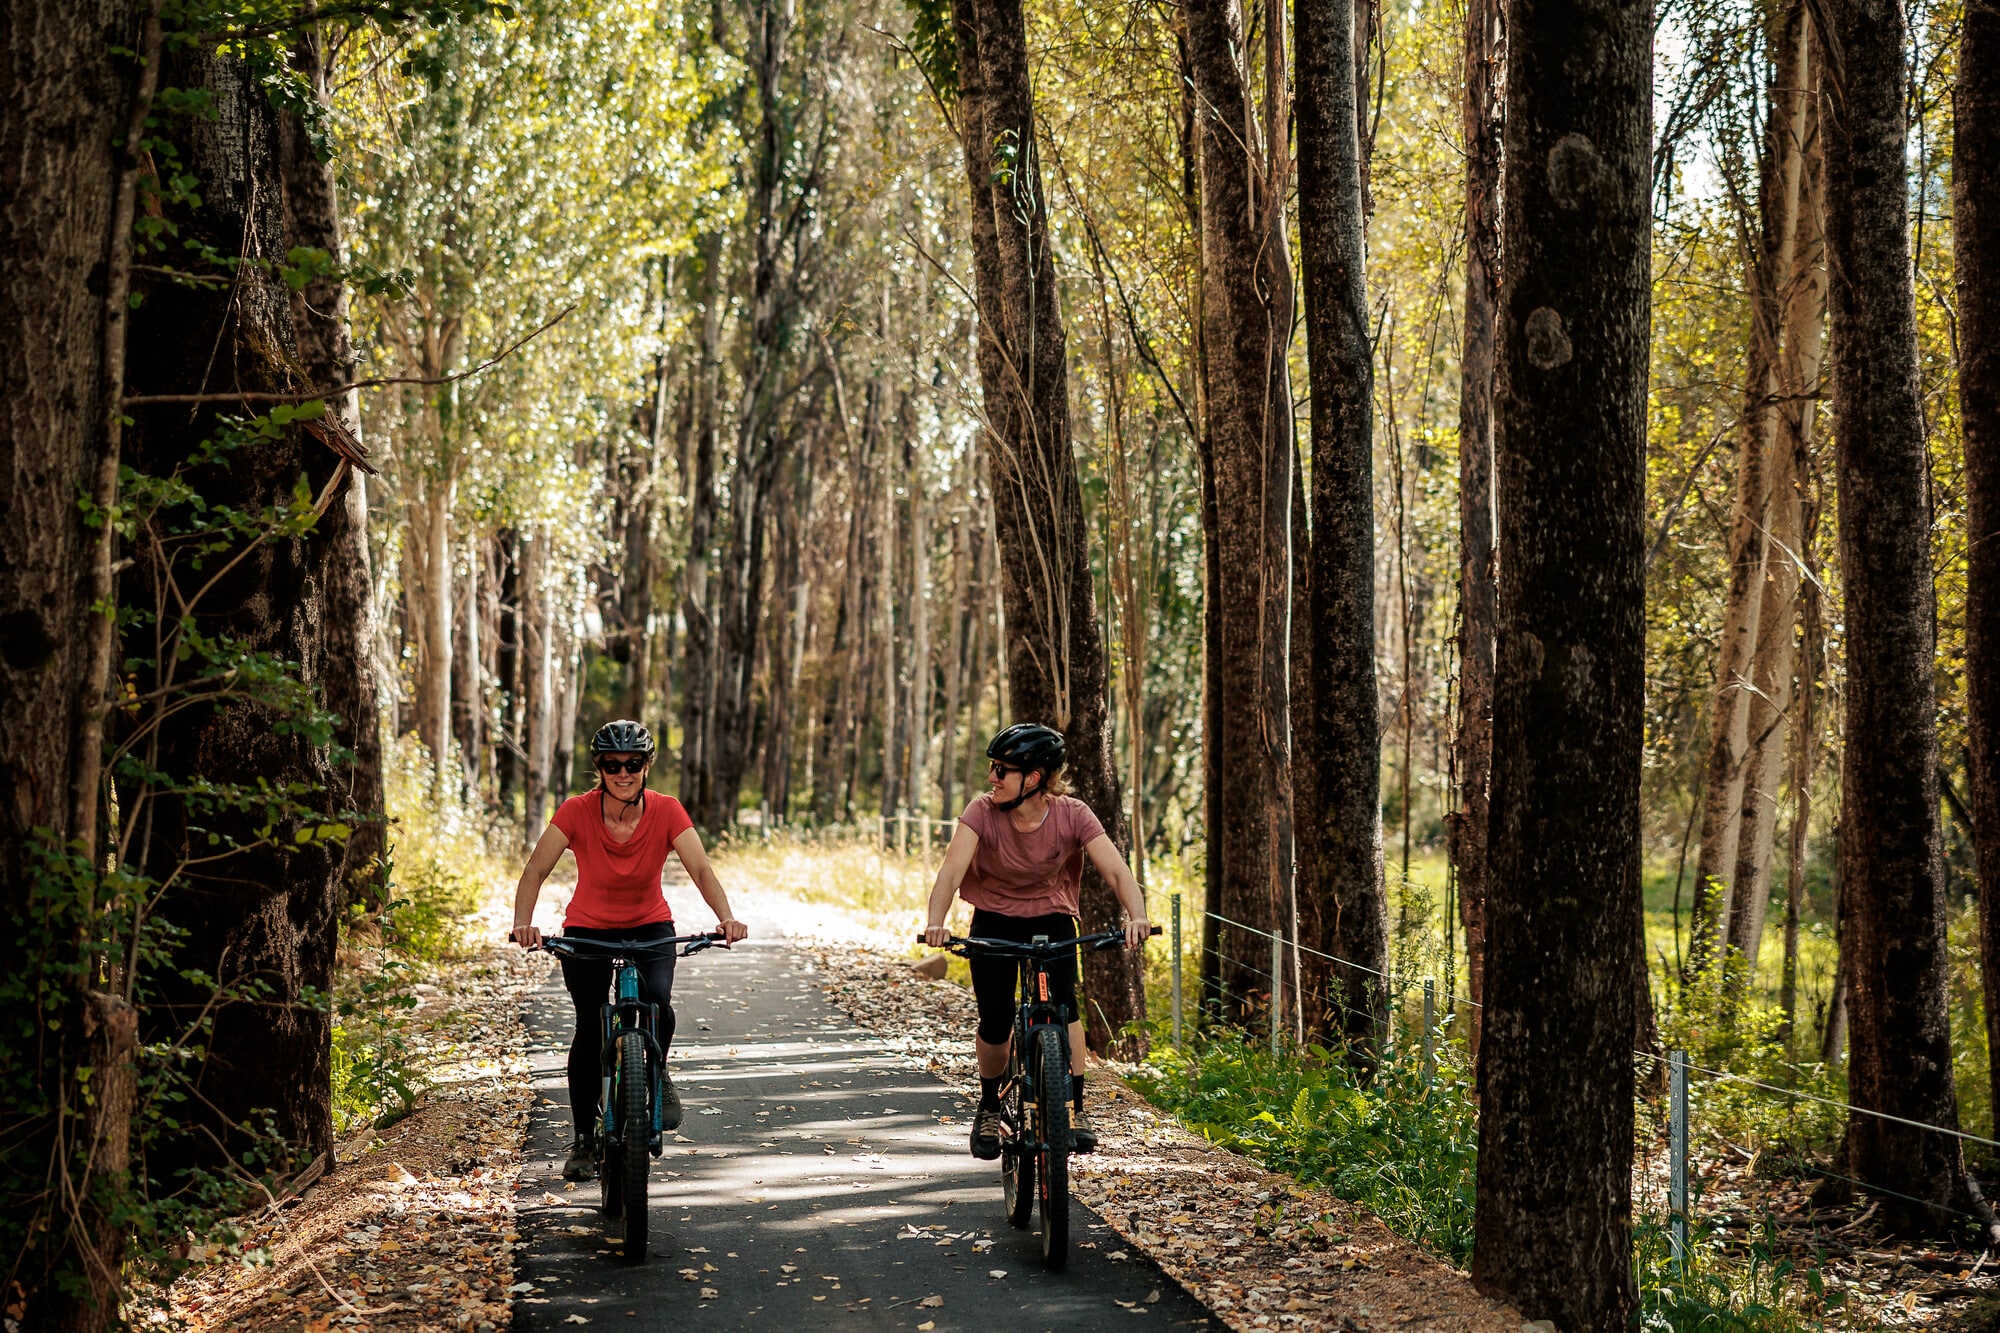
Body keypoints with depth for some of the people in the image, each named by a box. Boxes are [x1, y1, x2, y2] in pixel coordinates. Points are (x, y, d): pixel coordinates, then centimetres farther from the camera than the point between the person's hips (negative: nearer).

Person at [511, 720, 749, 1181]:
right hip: (587, 929, 0)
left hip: (650, 927, 0)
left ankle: (656, 1075, 6)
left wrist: (726, 918, -43)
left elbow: (701, 869, -26)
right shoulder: (576, 812, -21)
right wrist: (523, 923, -43)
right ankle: (584, 1139, 5)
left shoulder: (666, 811, -18)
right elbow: (535, 871, -25)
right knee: (590, 1028, -12)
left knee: (657, 1003, -26)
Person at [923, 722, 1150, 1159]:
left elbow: (1116, 870, -27)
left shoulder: (1072, 815, -19)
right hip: (993, 922, 0)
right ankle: (989, 1108, 16)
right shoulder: (983, 812, -20)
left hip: (1051, 918, 0)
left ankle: (1076, 1109, -13)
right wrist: (936, 922, -49)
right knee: (995, 1023, -11)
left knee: (1063, 1004, -23)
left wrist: (1136, 916, -46)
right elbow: (952, 869, -32)